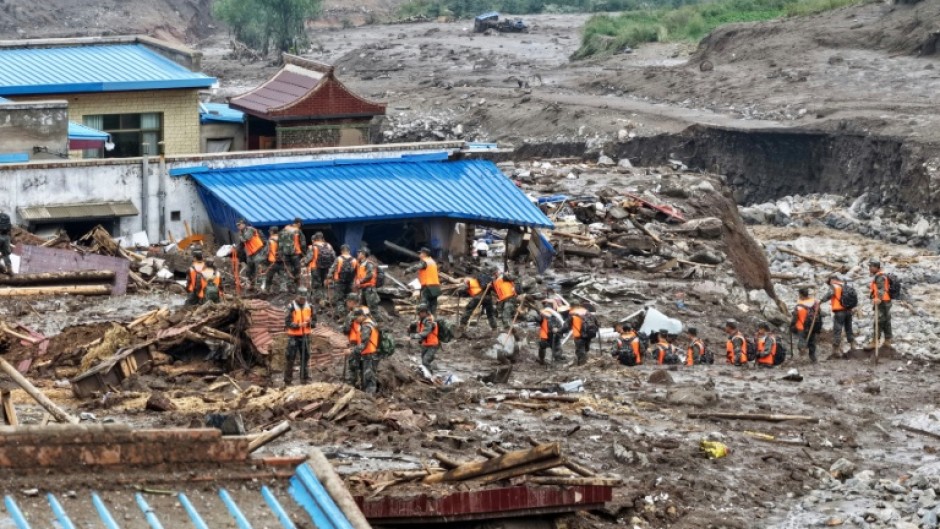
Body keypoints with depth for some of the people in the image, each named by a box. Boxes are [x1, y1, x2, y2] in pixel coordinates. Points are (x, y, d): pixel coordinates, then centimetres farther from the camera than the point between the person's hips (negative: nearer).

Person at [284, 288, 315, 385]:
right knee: (291, 358, -4)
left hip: (305, 336, 4)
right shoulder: (291, 307, -7)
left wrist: (309, 322, -13)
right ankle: (287, 380, 1)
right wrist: (298, 325, -24)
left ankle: (305, 378, 20)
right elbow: (287, 323, -10)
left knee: (305, 357, 9)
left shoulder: (310, 307, 6)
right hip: (294, 336, -4)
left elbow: (314, 322, 10)